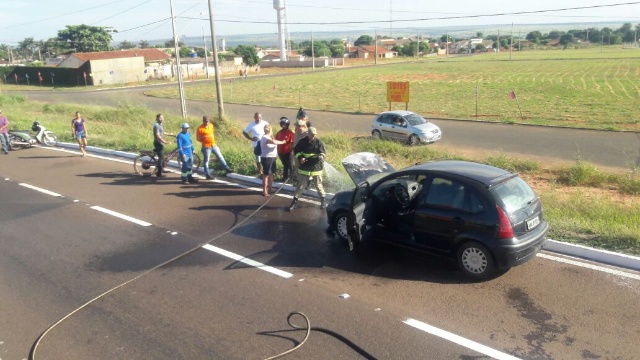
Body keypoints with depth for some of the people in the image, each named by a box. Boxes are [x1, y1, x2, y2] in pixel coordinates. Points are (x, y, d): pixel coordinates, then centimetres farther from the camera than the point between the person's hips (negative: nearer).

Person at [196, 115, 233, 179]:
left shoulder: (211, 125, 6)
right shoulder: (200, 129, -13)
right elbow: (198, 138, -9)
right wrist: (204, 137, -19)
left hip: (214, 145, 6)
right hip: (206, 147, -6)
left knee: (220, 157, 11)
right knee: (206, 161, 2)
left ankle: (227, 168, 22)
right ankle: (208, 174, 8)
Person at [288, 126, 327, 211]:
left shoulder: (319, 142, -5)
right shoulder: (302, 141, -3)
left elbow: (322, 152, -3)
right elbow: (296, 150, 7)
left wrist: (321, 156, -27)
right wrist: (300, 157, -12)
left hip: (316, 168, 0)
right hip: (304, 168, 0)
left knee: (318, 185, 11)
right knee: (300, 186, 5)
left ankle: (323, 201, 27)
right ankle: (294, 202, 13)